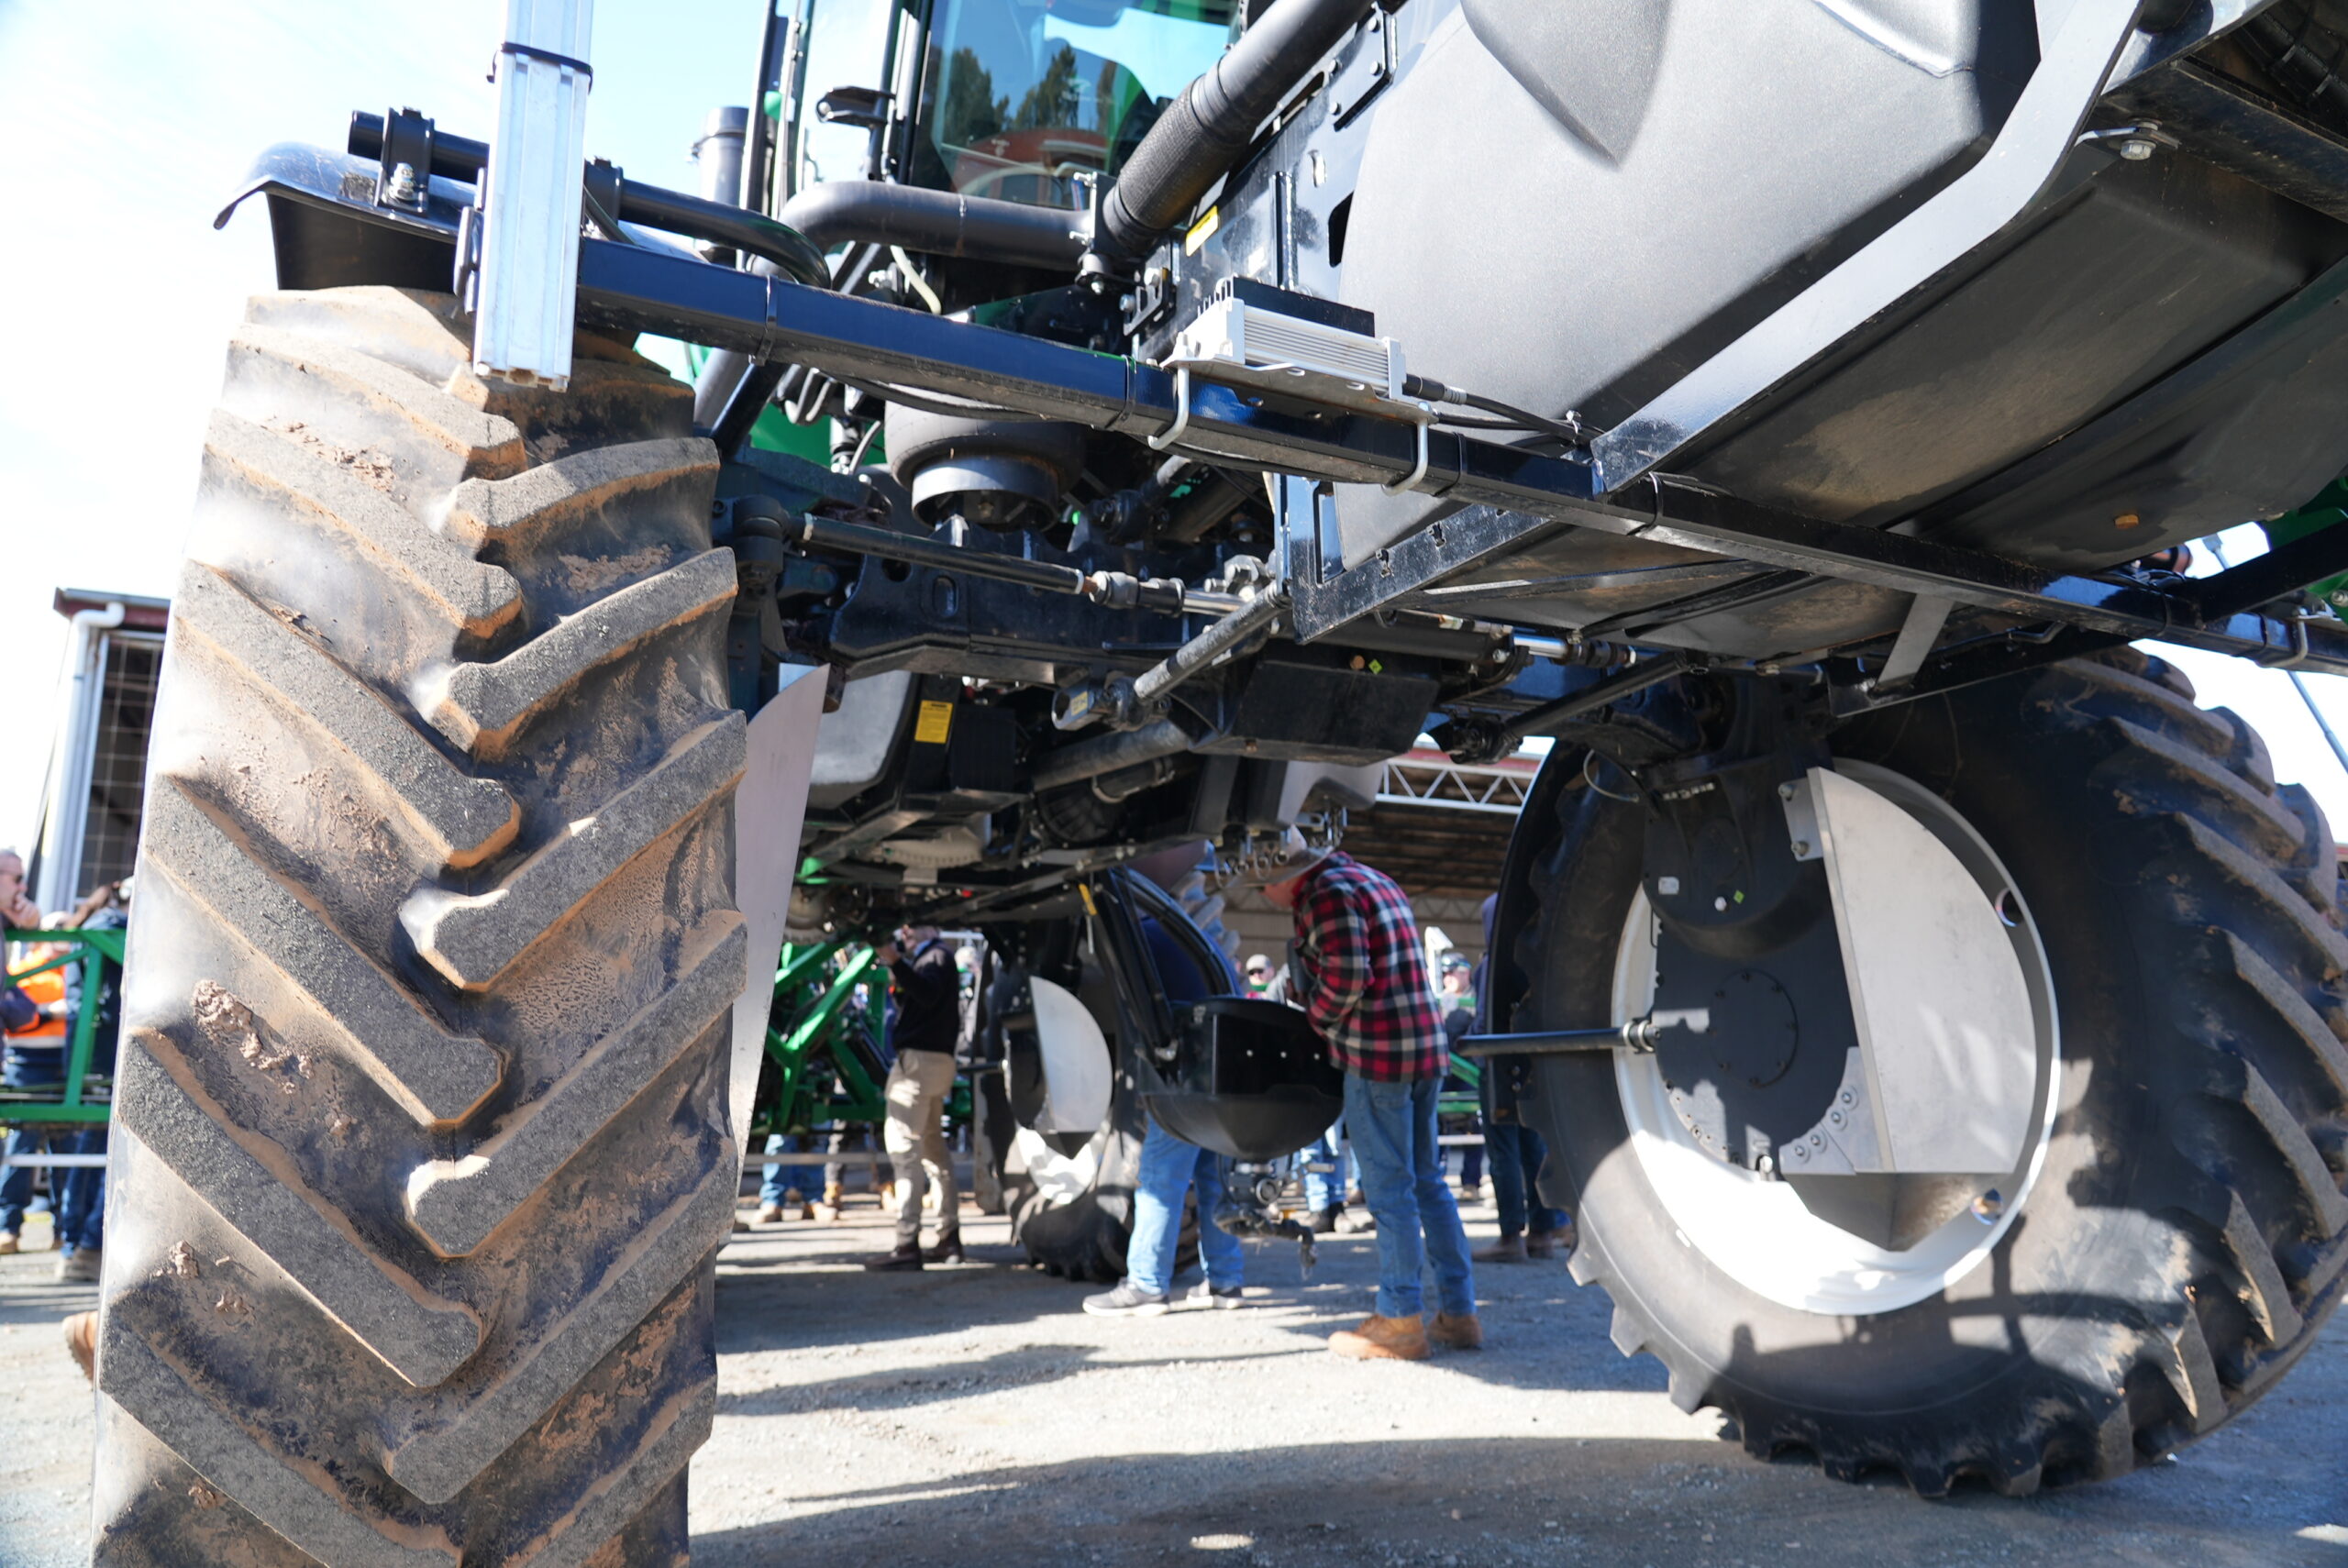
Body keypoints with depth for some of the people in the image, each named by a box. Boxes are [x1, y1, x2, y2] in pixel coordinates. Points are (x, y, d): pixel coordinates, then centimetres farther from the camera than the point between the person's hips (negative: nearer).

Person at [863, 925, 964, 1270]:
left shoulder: (937, 955, -6)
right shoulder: (930, 958, 24)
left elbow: (928, 994, -24)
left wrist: (896, 962, -33)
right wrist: (896, 976, 10)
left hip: (921, 1058, -11)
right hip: (936, 1059, 11)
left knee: (904, 1145, -14)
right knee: (933, 1146, 14)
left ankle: (907, 1244, -18)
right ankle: (949, 1237, 18)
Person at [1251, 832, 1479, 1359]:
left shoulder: (1328, 894, -10)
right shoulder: (1377, 881, 19)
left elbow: (1346, 976, -19)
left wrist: (1320, 1020, -2)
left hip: (1377, 1056, -9)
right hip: (1426, 1045, 9)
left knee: (1389, 1189, -2)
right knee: (1427, 1180, 14)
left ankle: (1400, 1322, 5)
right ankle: (1458, 1312, 19)